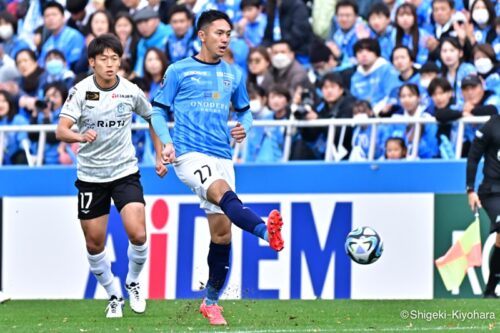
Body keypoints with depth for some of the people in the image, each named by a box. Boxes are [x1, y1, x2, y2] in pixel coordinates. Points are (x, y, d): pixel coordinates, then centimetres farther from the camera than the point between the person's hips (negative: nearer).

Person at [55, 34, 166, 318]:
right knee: (94, 243, 4)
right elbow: (61, 131, -20)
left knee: (138, 234, -16)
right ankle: (114, 296, 24)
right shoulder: (80, 91, -10)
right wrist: (82, 136, -40)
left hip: (125, 172, 0)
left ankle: (133, 283, 12)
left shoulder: (131, 92, -5)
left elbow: (152, 118, 15)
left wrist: (160, 156, 12)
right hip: (90, 175, 0)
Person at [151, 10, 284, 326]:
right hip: (189, 155, -5)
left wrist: (244, 127, 2)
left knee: (222, 231, 4)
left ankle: (211, 302, 17)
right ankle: (266, 230, -63)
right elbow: (158, 110, 6)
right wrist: (167, 142, -11)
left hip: (222, 157, 5)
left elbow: (245, 110, 25)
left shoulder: (234, 75, 14)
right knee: (223, 193, -35)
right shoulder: (179, 71, 2)